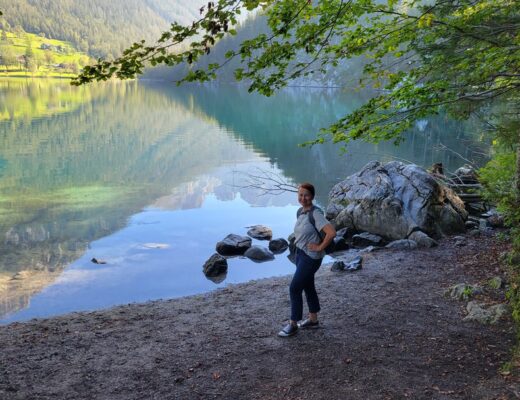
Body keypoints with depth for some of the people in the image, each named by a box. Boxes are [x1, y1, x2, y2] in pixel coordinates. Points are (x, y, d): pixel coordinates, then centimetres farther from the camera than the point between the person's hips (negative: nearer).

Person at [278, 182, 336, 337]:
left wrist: (320, 247, -21)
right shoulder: (300, 211, 4)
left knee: (294, 288, -5)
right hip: (300, 253, 9)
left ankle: (293, 325, 8)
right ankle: (313, 320, 33)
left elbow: (331, 232, -31)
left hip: (311, 257, -9)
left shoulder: (316, 214, -21)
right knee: (308, 286, 18)